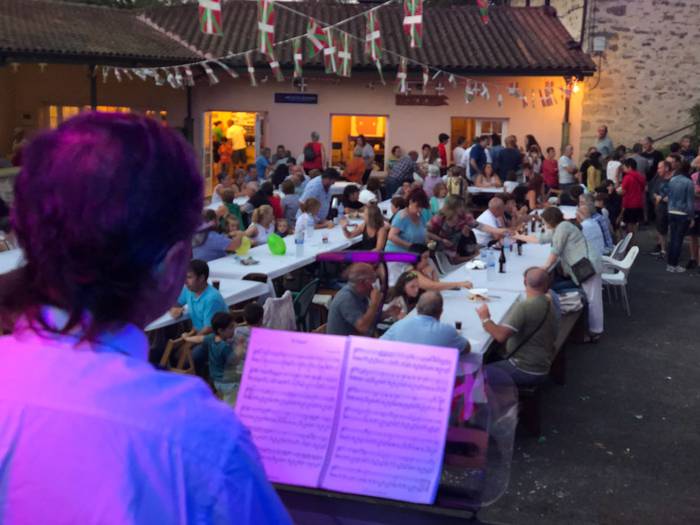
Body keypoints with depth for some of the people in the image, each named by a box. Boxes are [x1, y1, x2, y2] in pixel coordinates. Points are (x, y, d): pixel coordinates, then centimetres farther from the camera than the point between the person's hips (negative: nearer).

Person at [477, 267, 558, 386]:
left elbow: (500, 336, -30)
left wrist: (485, 318, -13)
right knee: (493, 359, 25)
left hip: (524, 371, -9)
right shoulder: (549, 305, 5)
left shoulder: (524, 306, -22)